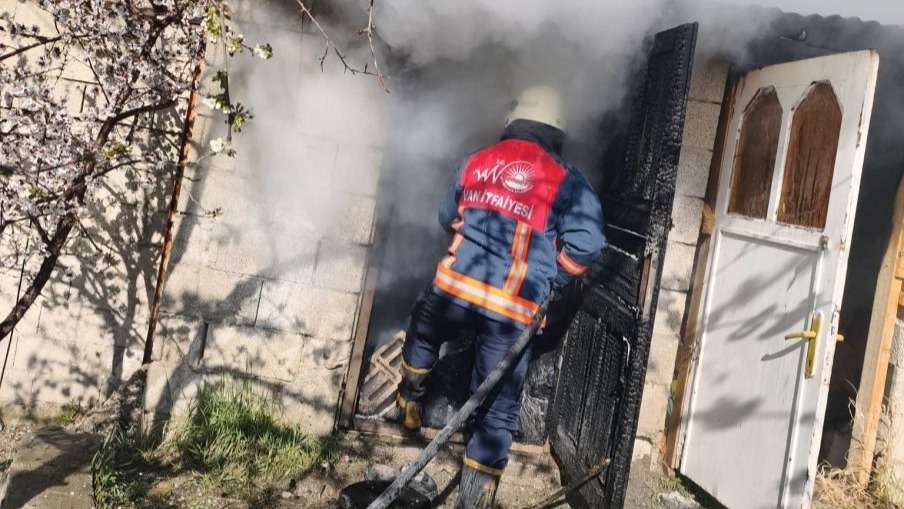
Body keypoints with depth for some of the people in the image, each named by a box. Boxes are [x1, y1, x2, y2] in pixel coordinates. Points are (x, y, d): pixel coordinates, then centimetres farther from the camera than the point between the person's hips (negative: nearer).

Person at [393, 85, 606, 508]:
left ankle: (410, 404, 49)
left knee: (422, 336, 37)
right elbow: (585, 246, -10)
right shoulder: (568, 183, 1)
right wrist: (547, 280, 8)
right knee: (496, 409, 8)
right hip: (513, 311, -2)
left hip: (455, 284, 3)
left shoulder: (477, 161, 11)